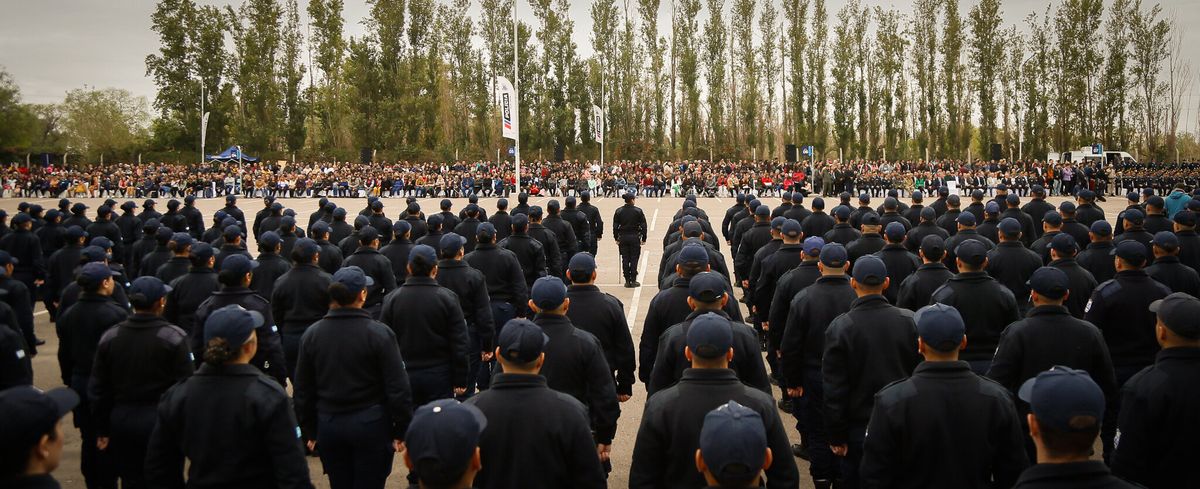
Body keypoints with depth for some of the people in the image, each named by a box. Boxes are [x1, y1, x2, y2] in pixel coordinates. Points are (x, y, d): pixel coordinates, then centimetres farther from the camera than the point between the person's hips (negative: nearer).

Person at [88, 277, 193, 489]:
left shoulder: (110, 337, 2)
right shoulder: (173, 337, -13)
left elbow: (98, 389, 6)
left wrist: (102, 430, 14)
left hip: (122, 420, 4)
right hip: (161, 420, -4)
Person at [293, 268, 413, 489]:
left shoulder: (311, 334, -1)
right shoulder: (379, 333, -13)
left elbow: (302, 390, 6)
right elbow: (398, 388, -13)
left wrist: (309, 431, 15)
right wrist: (401, 431, -3)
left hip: (328, 425, 4)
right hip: (371, 425, -4)